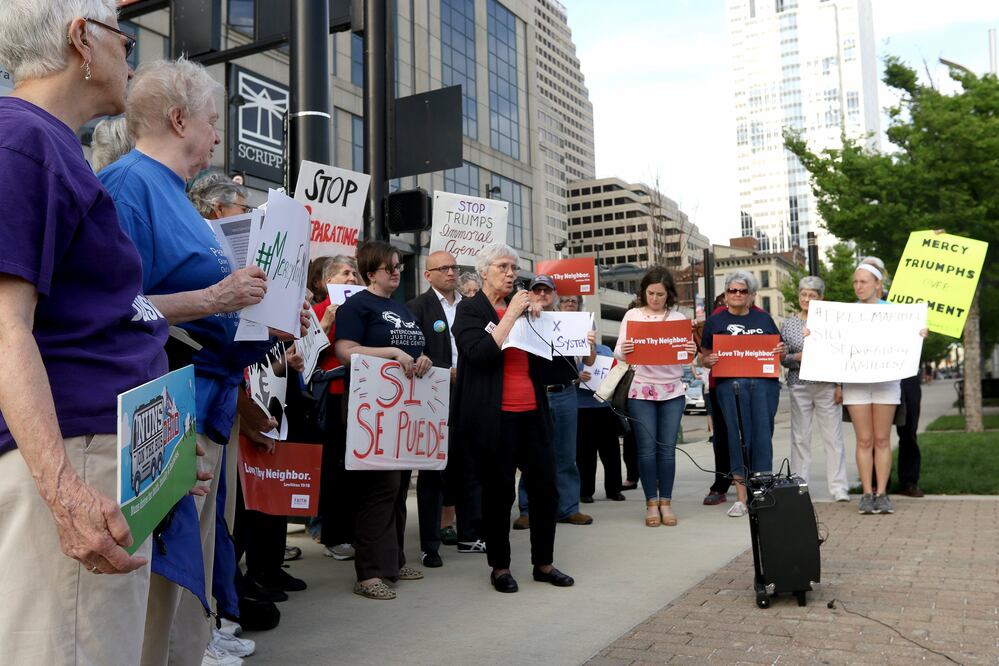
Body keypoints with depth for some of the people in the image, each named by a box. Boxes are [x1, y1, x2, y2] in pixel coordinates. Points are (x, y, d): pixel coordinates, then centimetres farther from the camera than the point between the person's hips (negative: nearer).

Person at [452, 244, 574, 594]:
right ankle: (499, 566, 18)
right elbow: (480, 354, -18)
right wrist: (511, 315, -15)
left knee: (545, 485, 6)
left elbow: (543, 357, 16)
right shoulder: (470, 309, -1)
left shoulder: (521, 307, 14)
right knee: (499, 491, 3)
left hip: (531, 412, 5)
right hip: (494, 415, -5)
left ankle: (543, 563, 20)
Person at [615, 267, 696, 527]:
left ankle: (666, 502, 13)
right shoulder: (632, 315, 3)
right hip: (641, 391, -1)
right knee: (647, 448, 0)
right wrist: (623, 352, -24)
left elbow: (687, 356, 6)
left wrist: (692, 352, -17)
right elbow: (619, 354, -1)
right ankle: (651, 503, 10)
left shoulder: (678, 318, 8)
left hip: (672, 391, 2)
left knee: (667, 448, 3)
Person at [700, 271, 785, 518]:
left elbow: (778, 349, 21)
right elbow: (704, 357, 11)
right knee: (738, 436, -3)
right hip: (730, 384, -2)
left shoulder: (764, 319, 17)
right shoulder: (715, 321, 11)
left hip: (765, 381, 2)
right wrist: (708, 361, -11)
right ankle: (741, 497, 2)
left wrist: (780, 351, -1)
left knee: (763, 435, 1)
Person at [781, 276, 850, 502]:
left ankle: (839, 488, 6)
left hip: (827, 386, -1)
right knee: (800, 438, 5)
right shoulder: (788, 324, 7)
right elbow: (782, 358, 7)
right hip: (799, 386, 1)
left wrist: (840, 385, -1)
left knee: (833, 437, 1)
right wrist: (796, 358, -14)